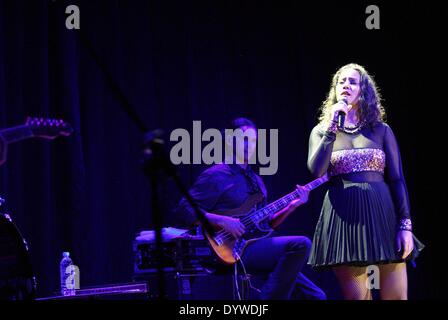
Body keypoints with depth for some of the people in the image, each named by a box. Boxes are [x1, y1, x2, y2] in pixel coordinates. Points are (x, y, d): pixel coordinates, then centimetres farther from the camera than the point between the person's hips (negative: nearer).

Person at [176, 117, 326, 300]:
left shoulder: (255, 180, 22)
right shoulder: (216, 176, -3)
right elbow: (185, 210, -10)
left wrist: (292, 206, 7)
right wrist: (222, 221, -20)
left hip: (259, 248, 8)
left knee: (315, 296, -3)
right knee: (300, 245, -28)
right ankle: (271, 298, -21)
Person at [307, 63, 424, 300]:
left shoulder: (380, 130, 10)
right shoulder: (321, 131, 10)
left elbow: (397, 179, 5)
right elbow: (316, 170, -8)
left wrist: (405, 225, -5)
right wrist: (333, 127, -10)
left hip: (382, 215, 0)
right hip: (344, 218, 0)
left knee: (395, 296, -4)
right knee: (356, 297, -2)